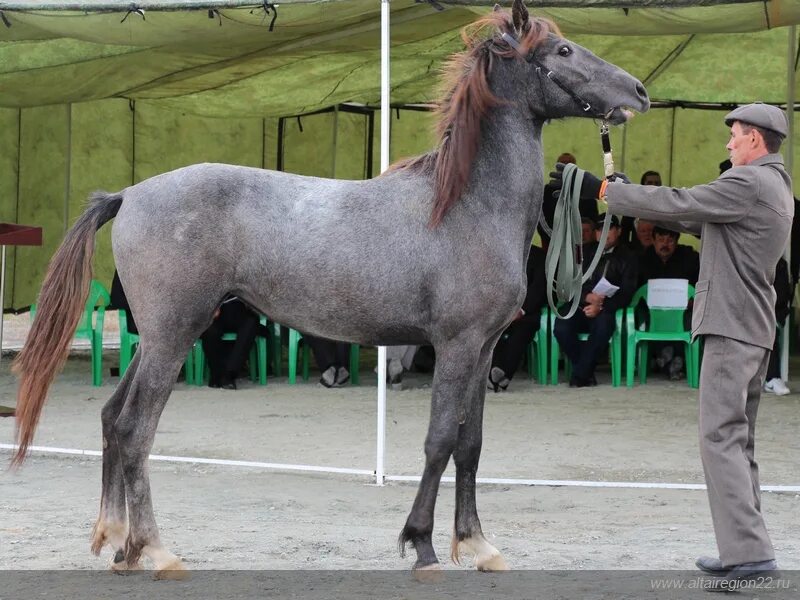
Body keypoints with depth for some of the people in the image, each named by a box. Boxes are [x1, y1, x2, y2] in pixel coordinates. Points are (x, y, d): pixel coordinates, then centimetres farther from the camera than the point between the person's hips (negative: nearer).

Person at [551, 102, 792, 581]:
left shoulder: (748, 183, -14)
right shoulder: (775, 186, 19)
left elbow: (678, 204, -16)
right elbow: (700, 219, 21)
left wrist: (603, 190, -8)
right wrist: (636, 198, 17)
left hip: (733, 326, -10)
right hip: (755, 329, 10)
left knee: (722, 438, -11)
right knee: (738, 441, 14)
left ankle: (751, 551, -16)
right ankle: (744, 549, 16)